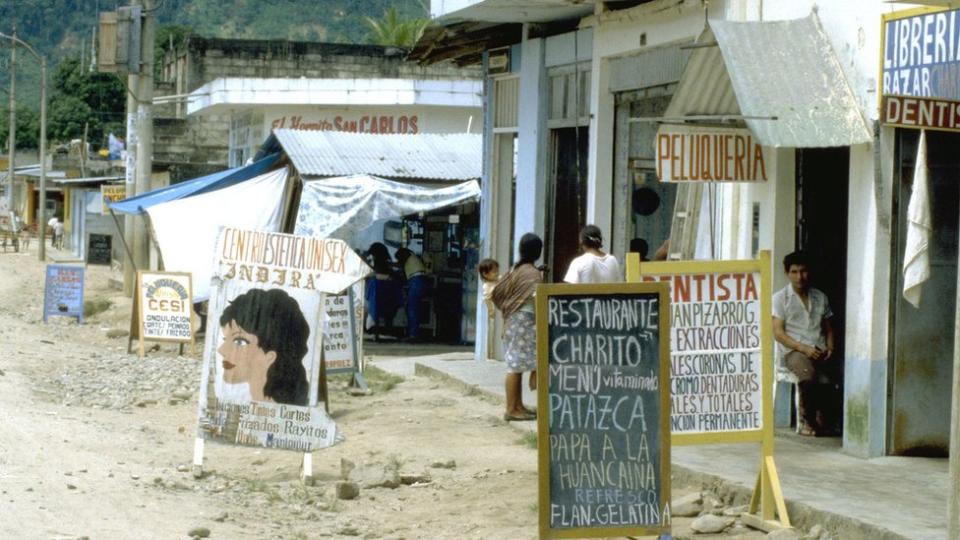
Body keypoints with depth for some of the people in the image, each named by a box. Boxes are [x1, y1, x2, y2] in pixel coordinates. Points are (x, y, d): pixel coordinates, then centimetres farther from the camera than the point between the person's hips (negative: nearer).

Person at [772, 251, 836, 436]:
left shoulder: (820, 297, 19)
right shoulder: (780, 298, 5)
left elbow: (828, 328, 23)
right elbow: (778, 333, -3)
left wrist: (829, 347, 2)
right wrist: (803, 348, -15)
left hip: (819, 351, 4)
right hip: (792, 351, -4)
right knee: (807, 372, -37)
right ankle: (808, 420, -20)